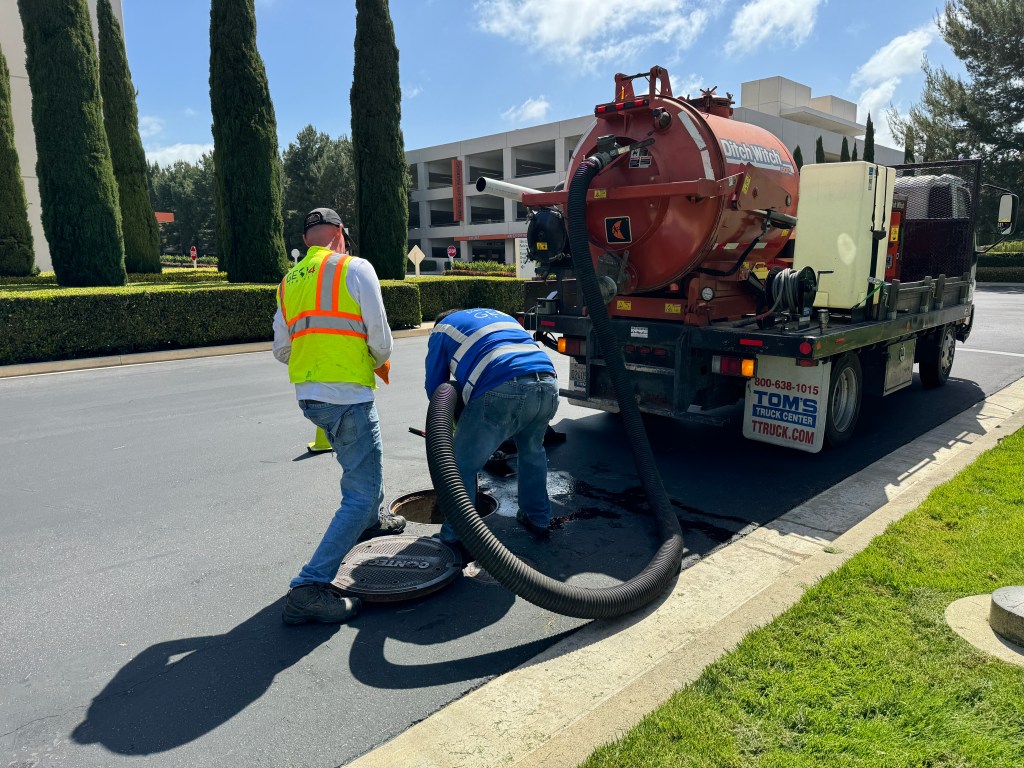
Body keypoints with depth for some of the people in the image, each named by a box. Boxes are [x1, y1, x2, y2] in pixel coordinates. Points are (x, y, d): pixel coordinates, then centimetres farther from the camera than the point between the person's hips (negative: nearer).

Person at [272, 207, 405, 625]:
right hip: (346, 394, -8)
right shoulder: (355, 268, -6)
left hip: (307, 394, 8)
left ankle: (372, 520, 50)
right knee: (362, 493, -4)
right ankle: (310, 586, -10)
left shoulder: (289, 282, 14)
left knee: (361, 455, 33)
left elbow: (281, 349, 16)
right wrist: (379, 362, 13)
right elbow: (380, 336, -8)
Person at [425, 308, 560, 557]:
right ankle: (538, 519, 41)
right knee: (532, 451, 31)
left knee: (462, 466, 8)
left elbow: (434, 386, 21)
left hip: (502, 391, -6)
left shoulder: (442, 329, 23)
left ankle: (457, 540, 11)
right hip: (548, 386, 6)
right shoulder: (500, 315, 38)